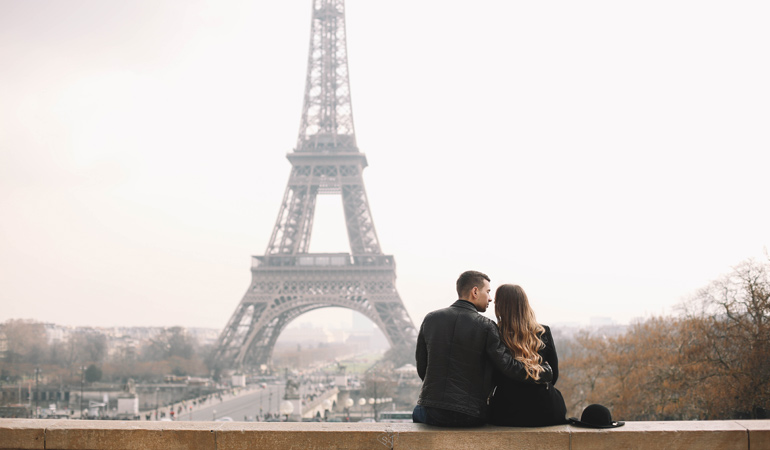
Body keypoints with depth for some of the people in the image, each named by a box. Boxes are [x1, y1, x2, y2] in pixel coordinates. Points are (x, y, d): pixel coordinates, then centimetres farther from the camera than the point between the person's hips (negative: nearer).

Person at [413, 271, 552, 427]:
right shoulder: (486, 326, -7)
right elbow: (507, 365, -10)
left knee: (418, 412, 36)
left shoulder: (430, 319, 2)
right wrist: (546, 374, 2)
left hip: (431, 413, 2)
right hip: (469, 417, -2)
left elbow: (421, 367, 7)